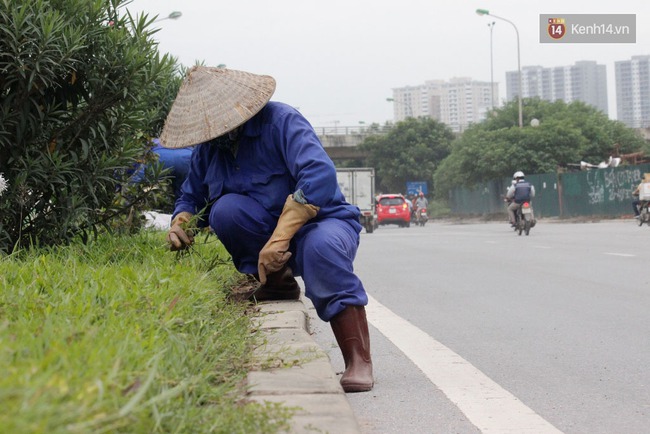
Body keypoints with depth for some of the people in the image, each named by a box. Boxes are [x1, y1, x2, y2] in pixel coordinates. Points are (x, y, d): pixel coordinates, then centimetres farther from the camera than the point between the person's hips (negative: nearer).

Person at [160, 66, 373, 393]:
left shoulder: (281, 121, -18)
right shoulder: (208, 149, 3)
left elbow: (319, 175, -34)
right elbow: (191, 196, 19)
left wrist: (279, 239, -39)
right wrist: (179, 225, -7)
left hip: (322, 221, -5)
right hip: (263, 230, 5)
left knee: (320, 248, -41)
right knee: (225, 209, -25)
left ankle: (358, 360, -32)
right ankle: (277, 281, -8)